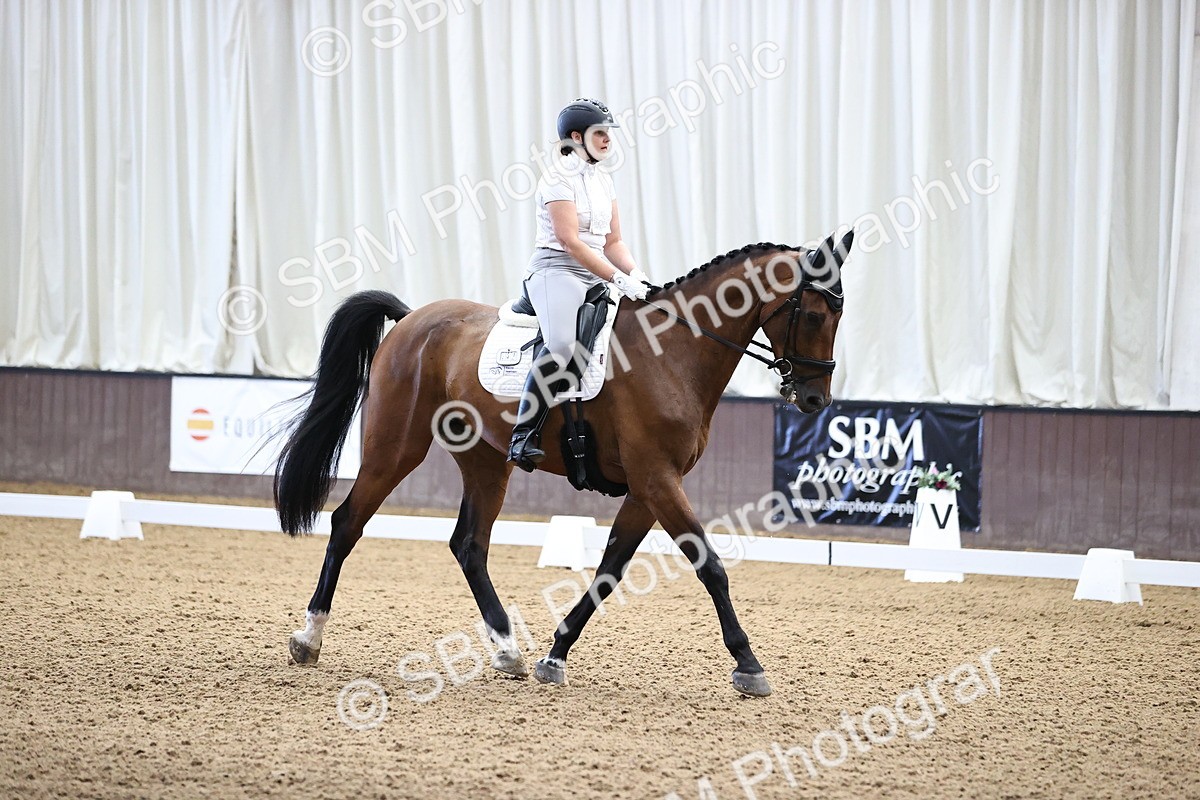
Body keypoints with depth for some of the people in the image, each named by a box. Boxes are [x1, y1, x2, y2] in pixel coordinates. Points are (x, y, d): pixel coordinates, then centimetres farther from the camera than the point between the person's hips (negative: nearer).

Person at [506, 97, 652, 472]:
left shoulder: (603, 181, 18)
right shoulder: (558, 180, -7)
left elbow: (613, 242, 18)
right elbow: (570, 242, -16)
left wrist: (635, 274, -2)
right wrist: (618, 279, -21)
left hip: (595, 278, 9)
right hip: (556, 273, -9)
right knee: (562, 345, -33)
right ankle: (523, 438, -33)